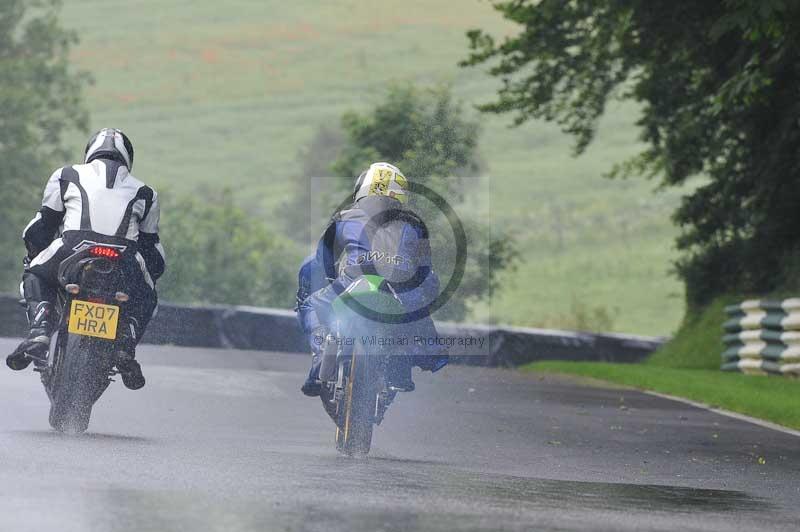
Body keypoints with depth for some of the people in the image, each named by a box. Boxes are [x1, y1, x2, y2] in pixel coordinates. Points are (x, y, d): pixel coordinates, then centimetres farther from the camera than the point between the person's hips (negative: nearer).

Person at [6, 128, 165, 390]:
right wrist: (150, 274, 51)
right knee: (145, 298, 32)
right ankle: (126, 343, 2)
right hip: (125, 258, 1)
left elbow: (42, 224, 27)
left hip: (74, 245, -1)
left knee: (35, 278, 29)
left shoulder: (66, 176, 27)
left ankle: (40, 331, 1)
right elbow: (151, 243, 33)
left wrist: (33, 257, 45)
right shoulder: (144, 192, 32)